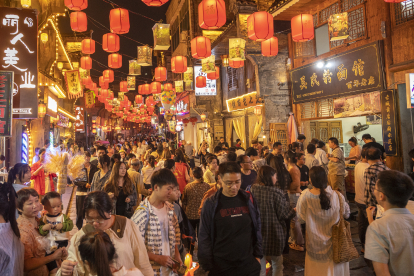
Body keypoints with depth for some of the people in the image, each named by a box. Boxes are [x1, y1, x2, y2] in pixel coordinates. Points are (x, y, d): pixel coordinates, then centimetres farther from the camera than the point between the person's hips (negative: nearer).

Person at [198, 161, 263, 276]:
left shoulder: (248, 199, -2)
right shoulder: (211, 204, -10)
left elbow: (257, 229, 7)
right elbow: (204, 236, -6)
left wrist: (258, 255, 5)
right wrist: (207, 266, -5)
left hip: (249, 264, 2)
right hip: (221, 266, -2)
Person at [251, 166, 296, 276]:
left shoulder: (252, 190, -8)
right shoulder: (276, 192, -18)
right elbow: (285, 213, -12)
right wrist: (294, 211, 10)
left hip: (257, 233, 3)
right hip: (274, 233, -3)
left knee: (260, 264, 17)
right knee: (277, 263, 20)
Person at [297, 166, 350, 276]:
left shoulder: (305, 196, -22)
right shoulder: (336, 195, -19)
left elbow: (302, 218, -11)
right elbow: (346, 214, -3)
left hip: (315, 243, 0)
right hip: (333, 241, 1)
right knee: (334, 267, 22)